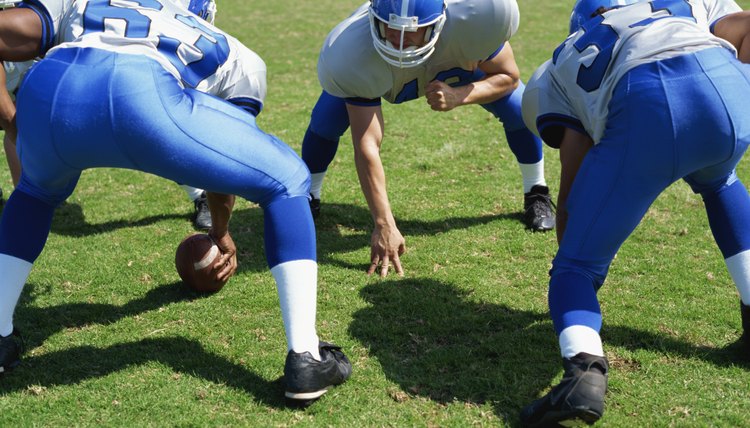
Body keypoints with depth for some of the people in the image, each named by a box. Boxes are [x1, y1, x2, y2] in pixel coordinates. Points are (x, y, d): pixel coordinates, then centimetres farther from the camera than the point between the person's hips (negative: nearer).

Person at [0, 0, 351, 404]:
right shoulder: (238, 60, 34)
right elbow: (225, 158, 42)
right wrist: (220, 231, 57)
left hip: (44, 91, 4)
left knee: (37, 191, 40)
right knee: (287, 183, 19)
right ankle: (305, 361, 14)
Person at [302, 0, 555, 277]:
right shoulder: (354, 52, -44)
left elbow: (508, 77, -25)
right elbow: (366, 145, -42)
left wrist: (458, 97, -45)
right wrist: (383, 224, -45)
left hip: (459, 61, 1)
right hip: (377, 70, -1)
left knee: (520, 109, -14)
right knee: (326, 121, -16)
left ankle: (535, 194, 17)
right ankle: (309, 197, 17)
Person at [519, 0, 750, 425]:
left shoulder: (560, 69, 33)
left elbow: (572, 190, 26)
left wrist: (578, 276, 37)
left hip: (644, 106, -3)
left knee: (577, 266, 15)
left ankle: (584, 371, -13)